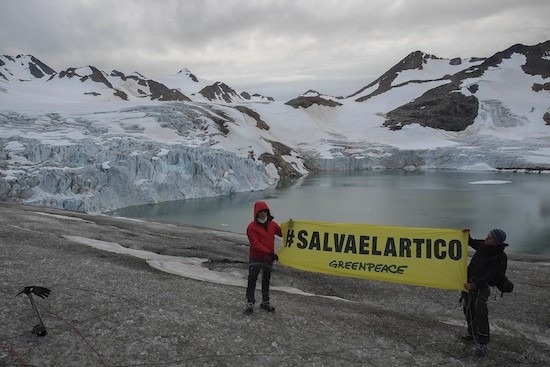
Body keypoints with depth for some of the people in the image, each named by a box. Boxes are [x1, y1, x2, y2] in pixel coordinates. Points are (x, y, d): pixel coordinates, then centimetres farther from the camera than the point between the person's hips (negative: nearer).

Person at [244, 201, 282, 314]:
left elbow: (282, 233, 16)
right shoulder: (252, 227, -14)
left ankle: (265, 302, 30)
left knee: (266, 280, 17)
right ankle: (250, 303, 0)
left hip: (269, 258, 6)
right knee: (252, 280, -10)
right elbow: (255, 244, -21)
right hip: (255, 258, -6)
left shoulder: (272, 224, 5)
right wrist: (269, 253, -28)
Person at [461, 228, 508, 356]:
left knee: (480, 312, -16)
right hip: (469, 283, 7)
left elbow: (489, 275, -21)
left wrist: (474, 285, -26)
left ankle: (482, 344, -12)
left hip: (481, 286, -7)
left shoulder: (500, 258, -15)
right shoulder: (483, 245, 3)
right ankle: (472, 334, 32)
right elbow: (472, 242, 27)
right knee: (468, 310, 15)